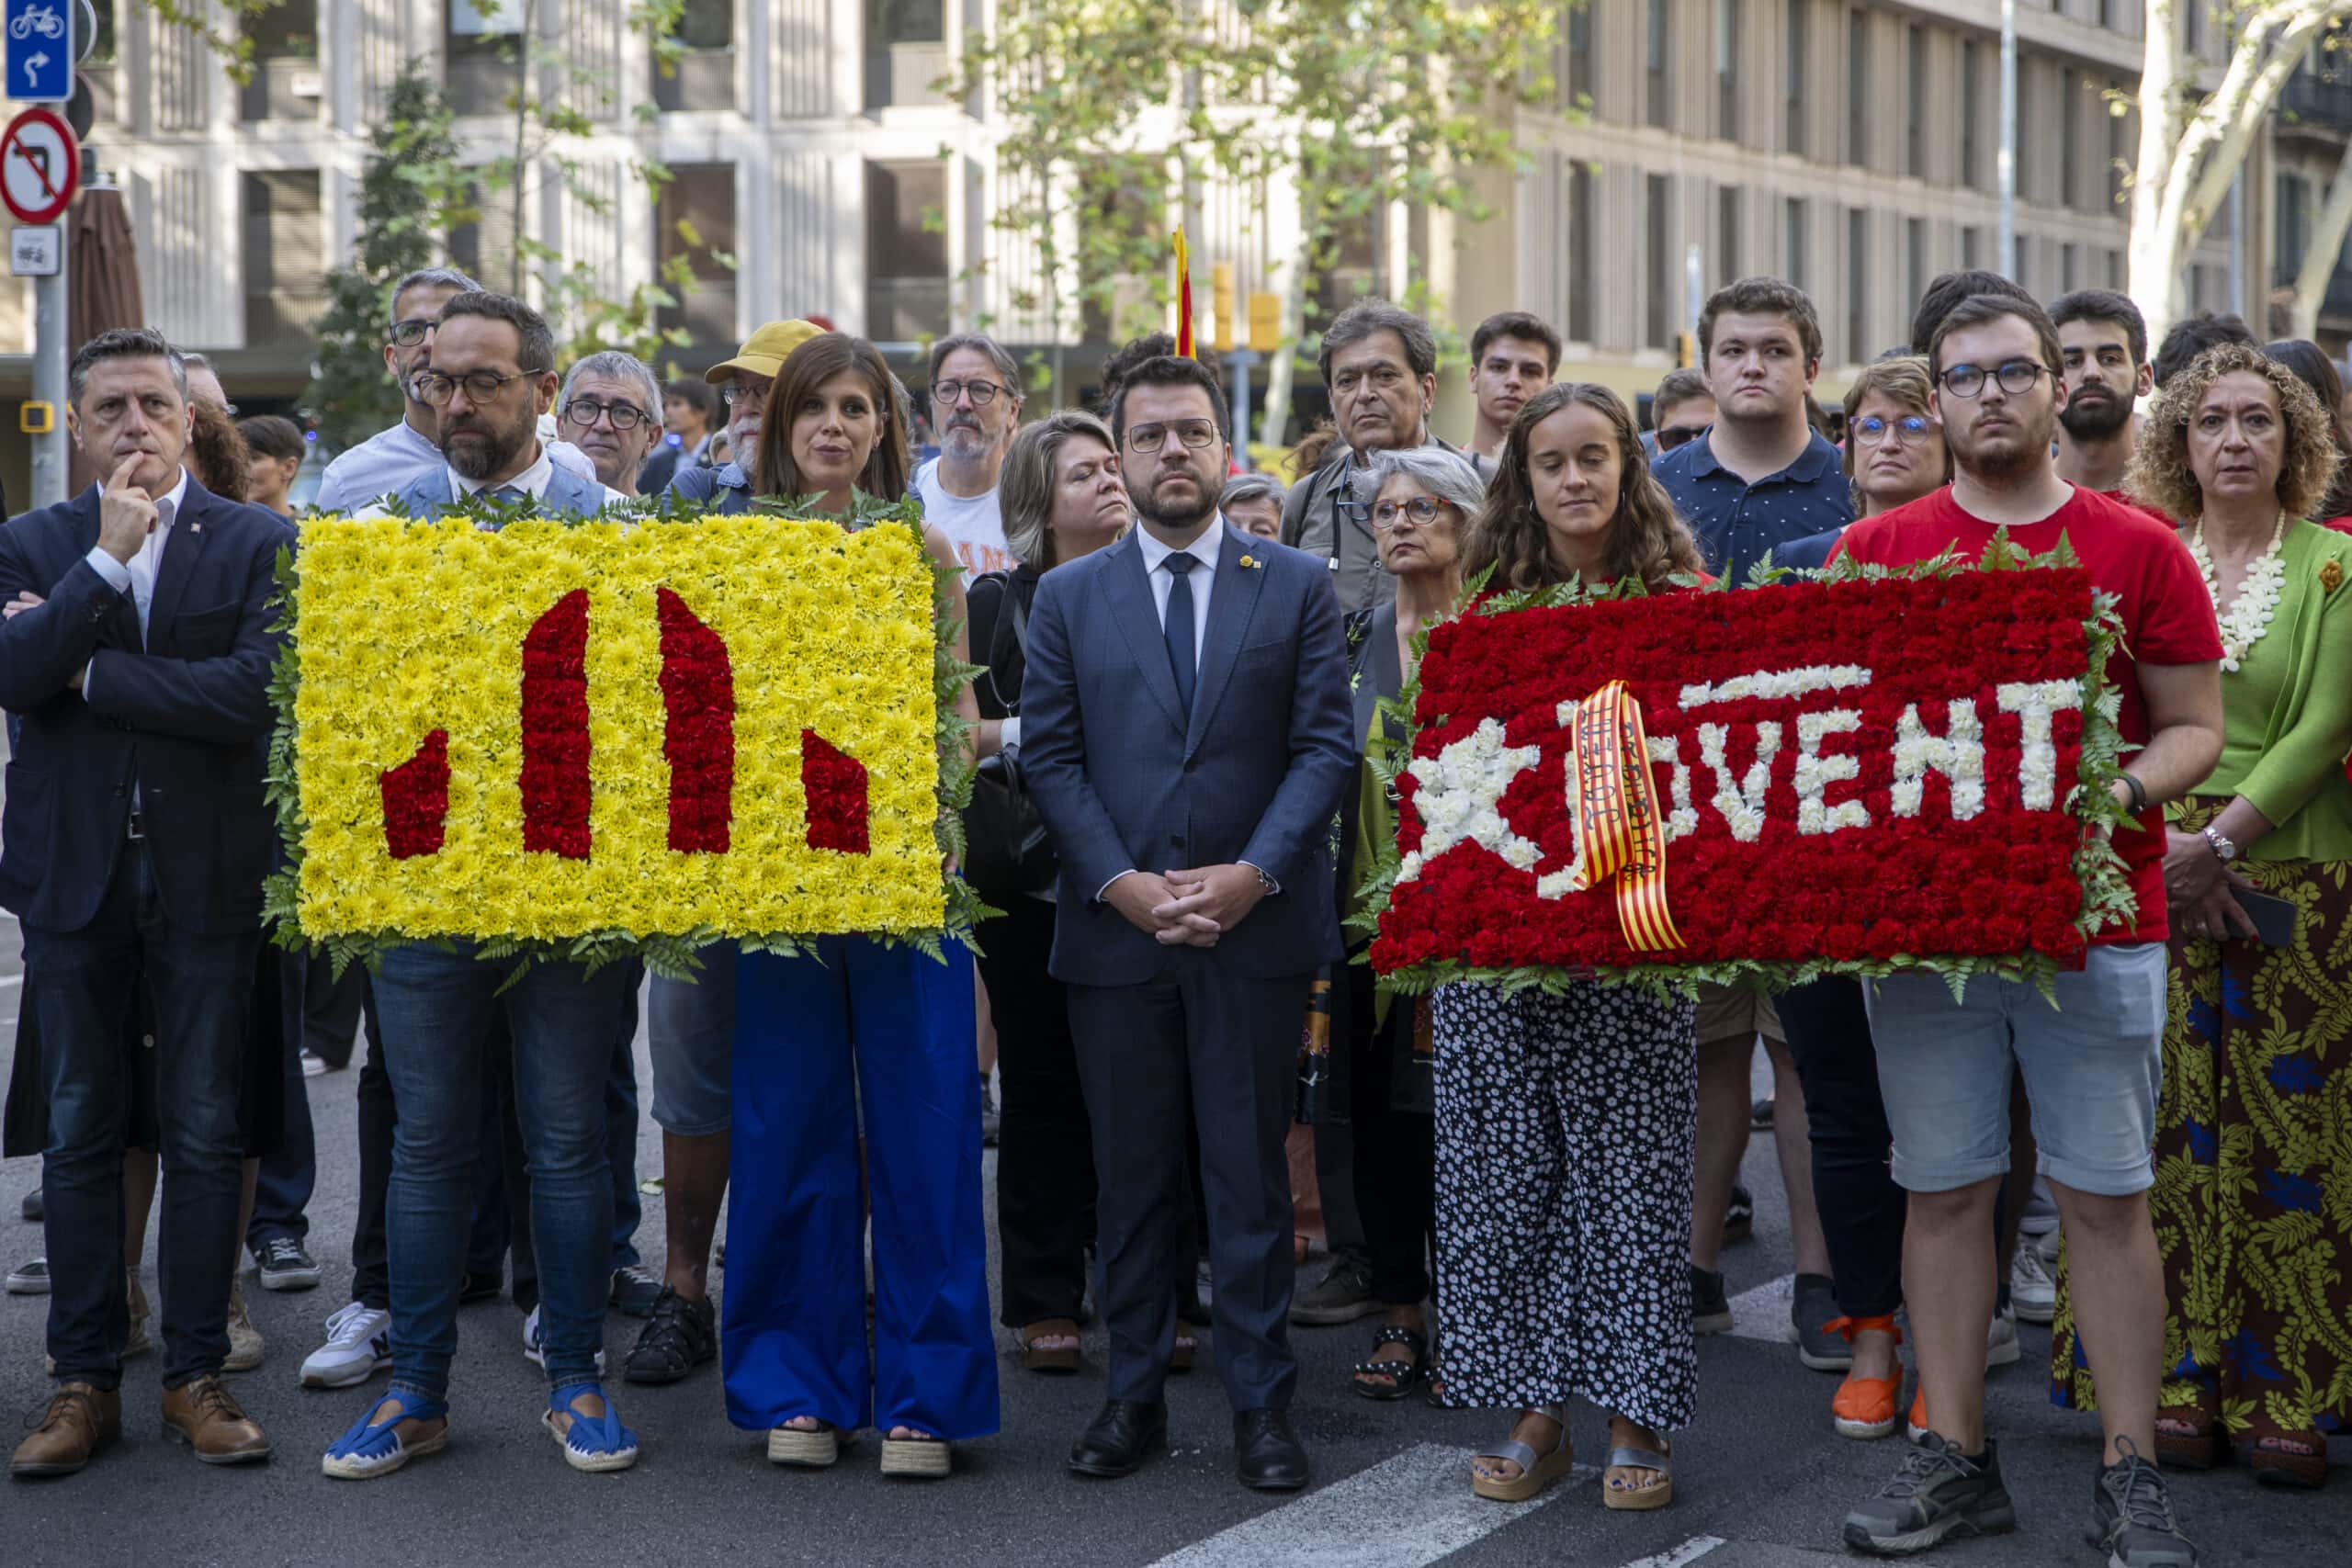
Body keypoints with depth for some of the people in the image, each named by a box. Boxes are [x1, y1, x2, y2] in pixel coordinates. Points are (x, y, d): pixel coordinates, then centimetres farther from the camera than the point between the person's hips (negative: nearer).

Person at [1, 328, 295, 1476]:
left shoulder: (259, 543, 0)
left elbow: (259, 688, -15)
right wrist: (106, 559, -16)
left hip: (207, 875, -2)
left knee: (204, 1134, 4)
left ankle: (196, 1374, 14)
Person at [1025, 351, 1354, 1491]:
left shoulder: (1298, 586, 5)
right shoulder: (1068, 597, 8)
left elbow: (1325, 745, -1)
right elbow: (1048, 755, 3)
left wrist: (1252, 873, -13)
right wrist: (1121, 881, -10)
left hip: (1255, 922, -1)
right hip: (1114, 927, 1)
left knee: (1251, 1173, 3)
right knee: (1132, 1174, 8)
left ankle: (1261, 1403, 11)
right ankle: (1134, 1392, 17)